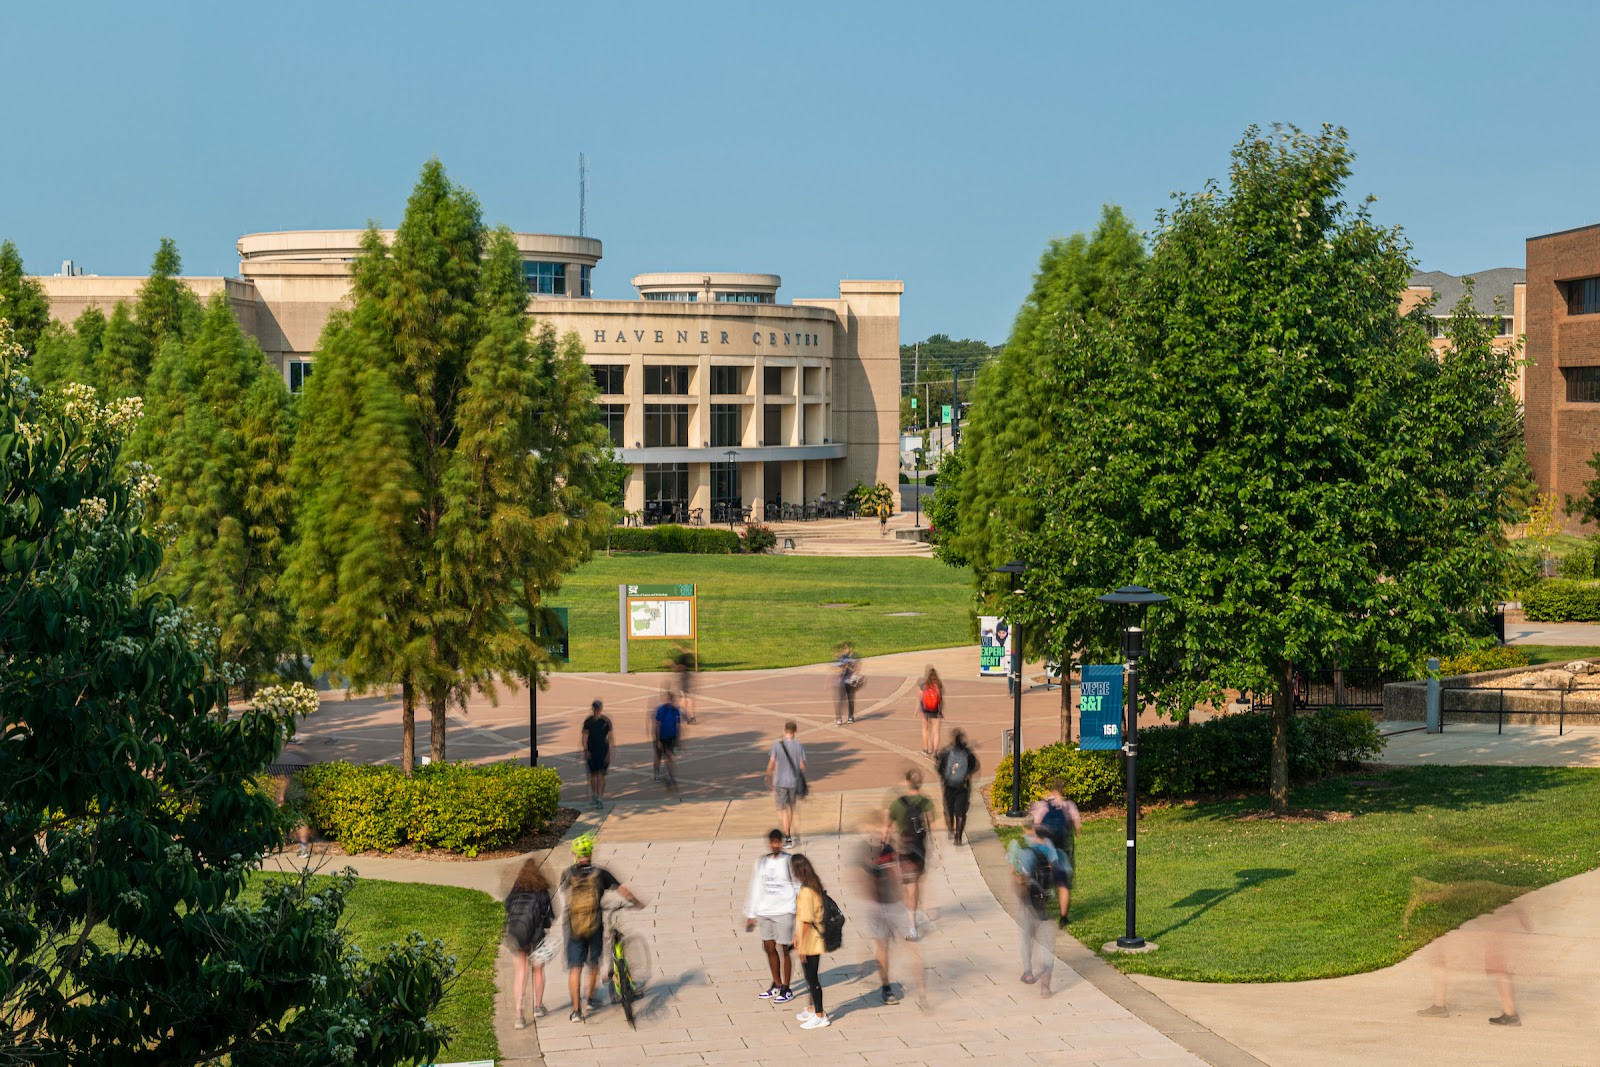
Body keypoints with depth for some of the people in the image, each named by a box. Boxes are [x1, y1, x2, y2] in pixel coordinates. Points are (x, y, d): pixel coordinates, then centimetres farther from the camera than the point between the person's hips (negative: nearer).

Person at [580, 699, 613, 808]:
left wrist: (609, 752, -3)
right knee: (593, 774, 10)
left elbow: (610, 737, 1)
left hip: (603, 751, -2)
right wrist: (585, 750, -7)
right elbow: (585, 736, 3)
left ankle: (600, 798, -9)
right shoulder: (588, 721, 1)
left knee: (601, 775, -7)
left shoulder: (606, 721, -1)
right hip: (591, 751, 2)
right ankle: (594, 795, 28)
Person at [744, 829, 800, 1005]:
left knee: (785, 949, 0)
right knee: (769, 948, 11)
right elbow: (756, 888, 14)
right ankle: (776, 985, 26)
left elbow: (799, 887, -4)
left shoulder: (789, 862, -5)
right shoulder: (761, 862, 9)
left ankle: (786, 989, 9)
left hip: (784, 911, -5)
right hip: (764, 912, 5)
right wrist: (751, 914, 14)